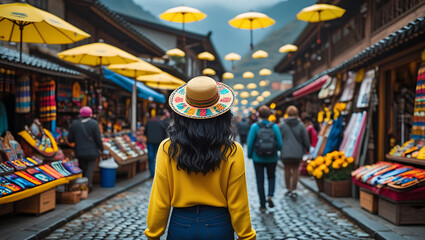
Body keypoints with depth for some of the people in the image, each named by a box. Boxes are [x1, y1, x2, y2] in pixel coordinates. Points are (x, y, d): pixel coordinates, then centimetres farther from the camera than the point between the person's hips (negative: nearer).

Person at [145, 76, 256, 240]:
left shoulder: (167, 150, -12)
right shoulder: (232, 152, -14)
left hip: (180, 226, 1)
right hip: (218, 226, 0)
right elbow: (237, 203, -7)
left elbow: (159, 202, -6)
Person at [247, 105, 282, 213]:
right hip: (272, 158, 1)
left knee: (260, 181, 8)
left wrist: (249, 155, 6)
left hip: (258, 158, -1)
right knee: (271, 177, 22)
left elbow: (250, 143, -9)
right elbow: (280, 144, -4)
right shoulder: (274, 126, -5)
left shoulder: (254, 126, -9)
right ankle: (270, 195, 0)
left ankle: (262, 205, 10)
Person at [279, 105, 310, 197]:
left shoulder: (282, 125, -4)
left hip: (285, 152, 0)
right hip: (297, 152, 0)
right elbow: (306, 140, 0)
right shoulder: (301, 125, -3)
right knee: (295, 169, 12)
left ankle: (288, 189, 21)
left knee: (287, 169, 13)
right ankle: (293, 189, 8)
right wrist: (308, 149, 14)